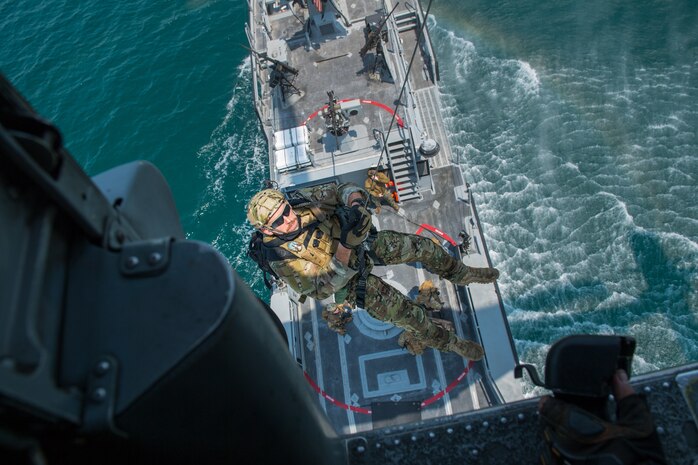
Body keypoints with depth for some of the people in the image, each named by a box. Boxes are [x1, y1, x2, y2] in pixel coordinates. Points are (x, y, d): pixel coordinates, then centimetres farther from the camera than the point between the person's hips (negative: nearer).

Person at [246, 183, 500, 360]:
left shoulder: (302, 200, -19)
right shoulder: (282, 256, -28)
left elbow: (342, 190, -10)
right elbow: (323, 288, -28)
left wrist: (355, 200, -35)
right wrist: (345, 245, -40)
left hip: (364, 243, 4)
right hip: (350, 281, -4)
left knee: (423, 245, 1)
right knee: (406, 312, -14)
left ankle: (461, 274, 31)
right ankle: (447, 342, 15)